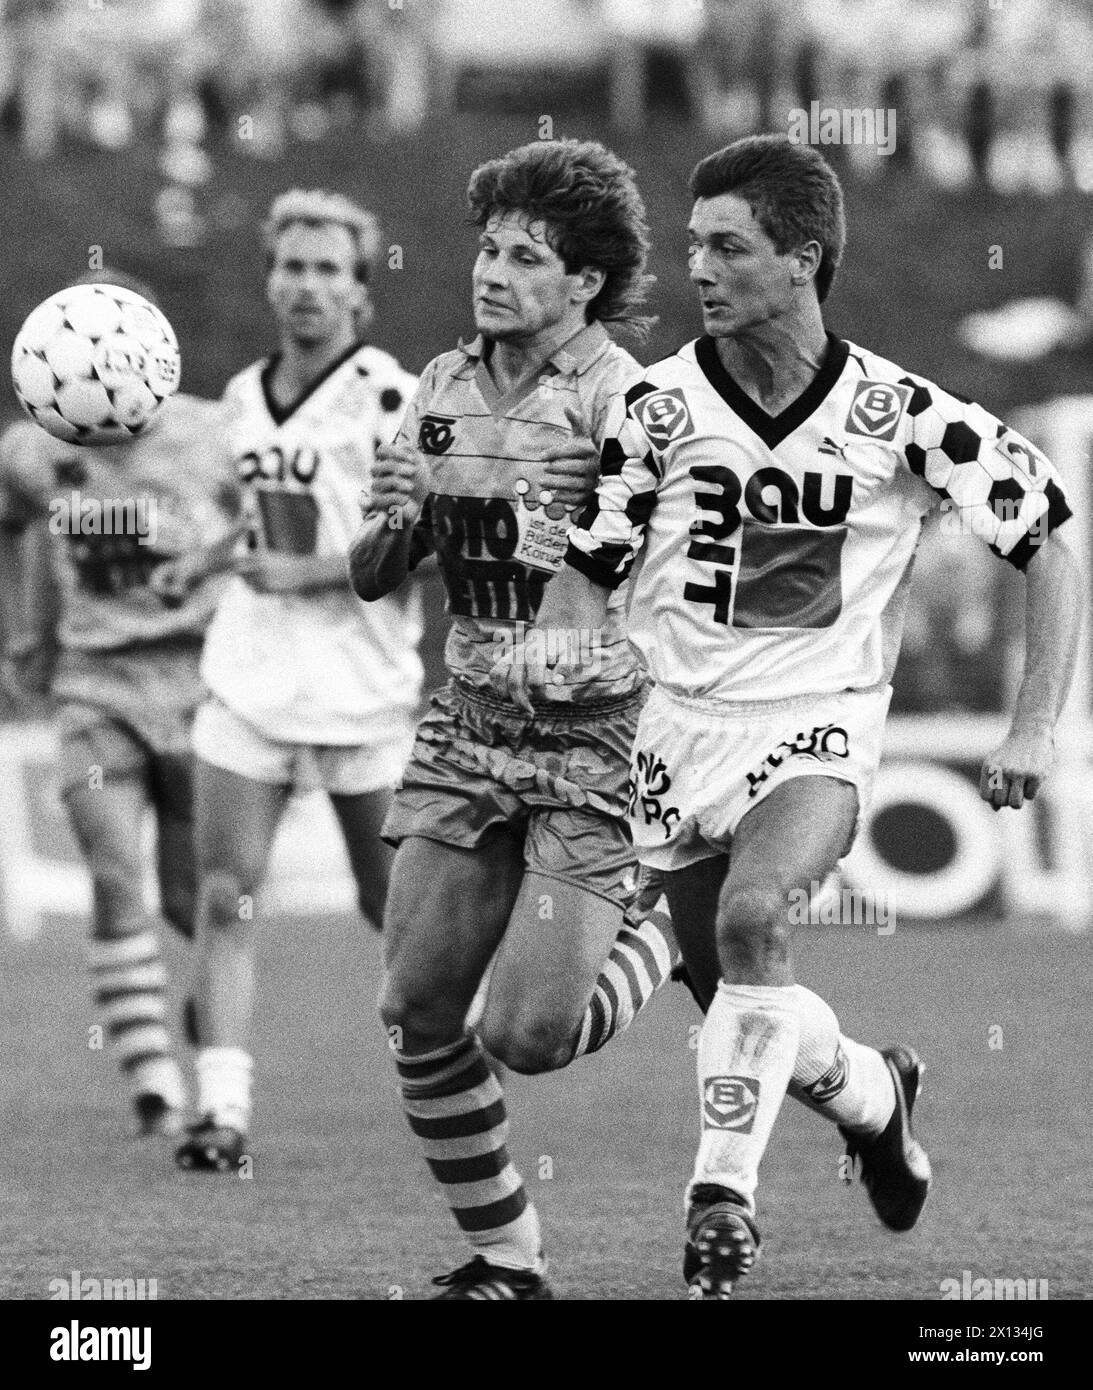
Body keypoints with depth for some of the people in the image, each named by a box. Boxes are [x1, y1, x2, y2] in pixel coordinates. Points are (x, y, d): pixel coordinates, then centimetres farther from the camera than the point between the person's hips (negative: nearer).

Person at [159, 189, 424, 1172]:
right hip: (251, 675, 5)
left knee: (394, 903, 6)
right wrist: (208, 562, 16)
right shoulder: (244, 398, 11)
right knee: (225, 897, -7)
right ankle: (223, 1109, -10)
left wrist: (305, 572, -18)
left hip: (366, 686, -5)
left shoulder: (389, 398, -10)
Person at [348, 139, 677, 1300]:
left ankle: (657, 933, 19)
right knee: (415, 1011, -1)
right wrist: (393, 526, -9)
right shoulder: (443, 389, 7)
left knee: (526, 1034, -12)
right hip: (468, 730, 6)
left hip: (595, 742, -6)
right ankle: (503, 1259, 14)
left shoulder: (620, 401, -13)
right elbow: (369, 579, 11)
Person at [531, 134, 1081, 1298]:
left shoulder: (899, 415, -10)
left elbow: (1048, 549, -1)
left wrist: (1033, 730, -8)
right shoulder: (659, 405, -5)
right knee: (740, 1000, 9)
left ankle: (724, 1192, -19)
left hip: (820, 723, -3)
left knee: (750, 918, -30)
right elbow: (587, 570, 3)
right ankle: (874, 1095, 41)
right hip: (681, 722, 3)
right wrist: (555, 641, -21)